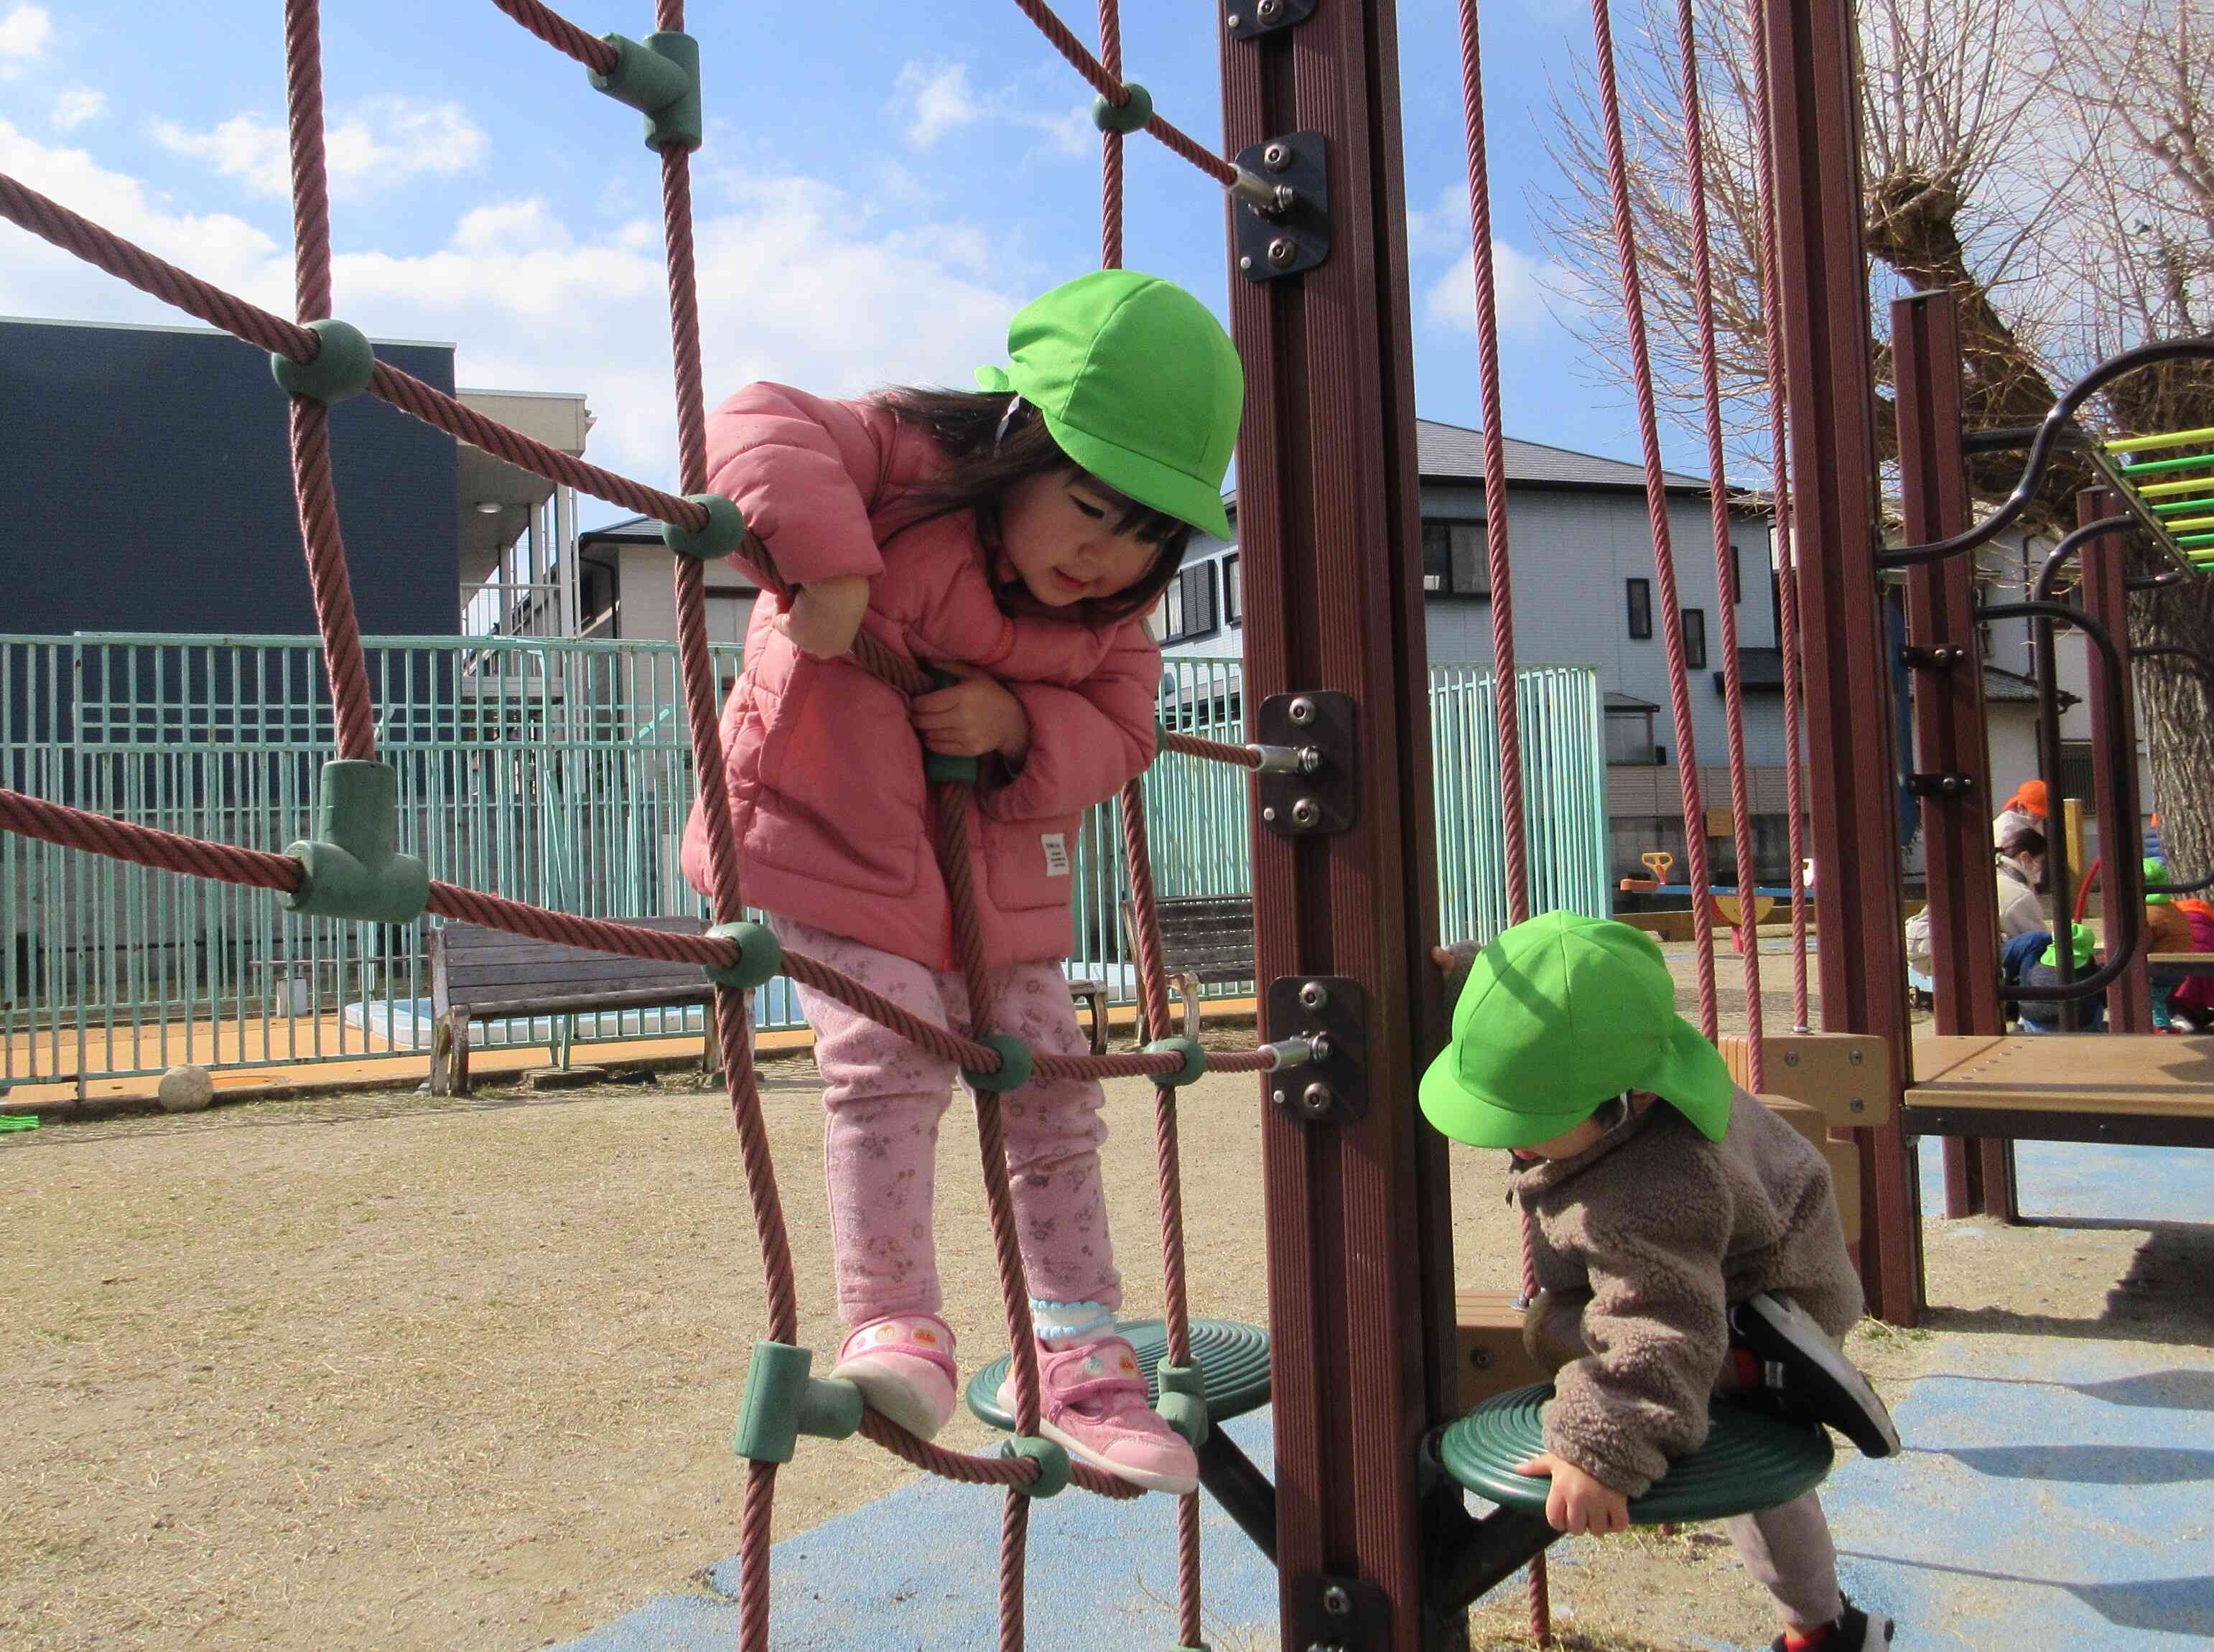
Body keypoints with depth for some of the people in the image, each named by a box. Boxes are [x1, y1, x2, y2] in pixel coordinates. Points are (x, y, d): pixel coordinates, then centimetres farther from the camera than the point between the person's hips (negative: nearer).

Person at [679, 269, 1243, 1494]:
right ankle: (892, 1322, -8)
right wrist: (826, 557, -43)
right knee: (889, 1059, -23)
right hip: (840, 840, -5)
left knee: (1050, 1096, 4)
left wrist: (1021, 726, -20)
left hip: (999, 867, 5)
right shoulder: (910, 457, -17)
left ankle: (1083, 1367, 14)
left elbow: (1118, 729, 0)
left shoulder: (1111, 606, -2)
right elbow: (764, 427, -28)